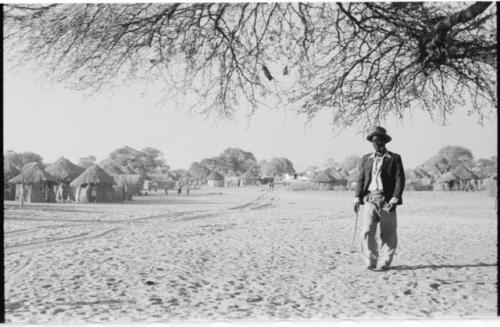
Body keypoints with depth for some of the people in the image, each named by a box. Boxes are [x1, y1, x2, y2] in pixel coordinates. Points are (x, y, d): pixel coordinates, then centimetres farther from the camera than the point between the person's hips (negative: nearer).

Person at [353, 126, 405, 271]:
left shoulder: (394, 158, 7)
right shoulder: (366, 159, 16)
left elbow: (400, 180, 0)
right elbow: (361, 179, 12)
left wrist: (394, 199, -11)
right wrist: (357, 198, -1)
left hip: (387, 200, -2)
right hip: (370, 199, 2)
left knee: (388, 234, 1)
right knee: (367, 231, -10)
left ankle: (385, 262, 12)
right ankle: (370, 261, 1)